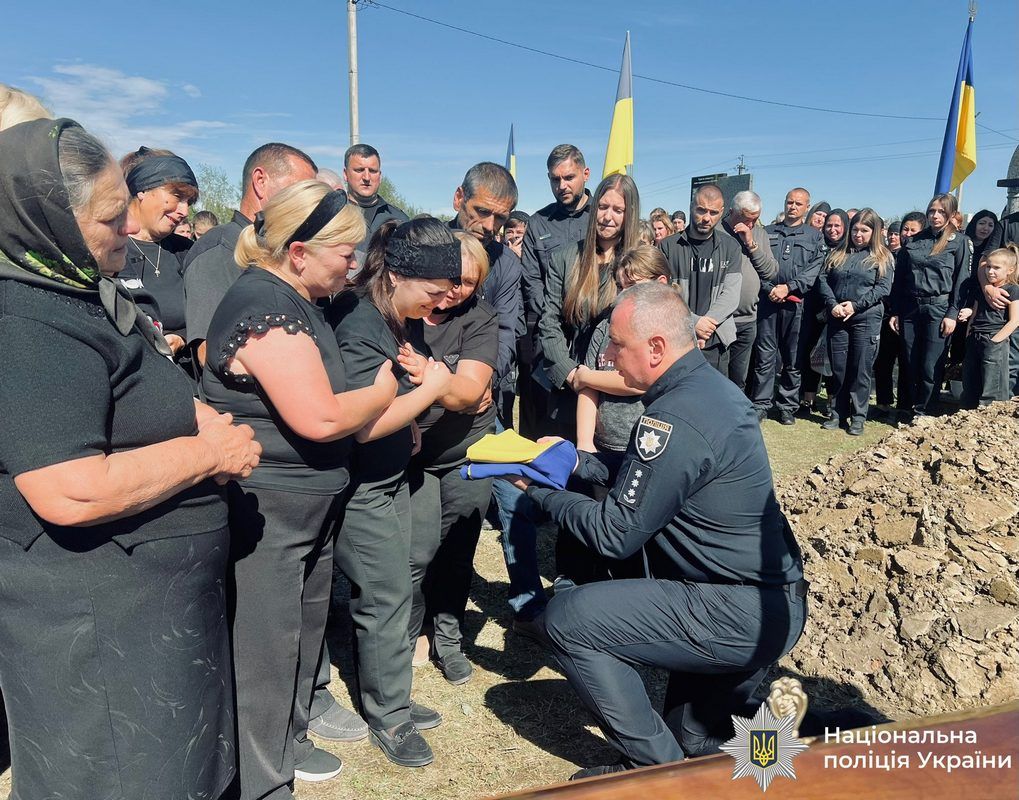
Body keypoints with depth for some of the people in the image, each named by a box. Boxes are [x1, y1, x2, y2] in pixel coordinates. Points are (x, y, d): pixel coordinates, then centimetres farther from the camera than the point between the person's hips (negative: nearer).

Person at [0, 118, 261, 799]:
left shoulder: (87, 293, 8)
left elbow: (140, 396, 22)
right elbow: (71, 493, -33)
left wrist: (200, 418, 1)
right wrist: (206, 454, -21)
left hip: (152, 594, 10)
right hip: (93, 624, -9)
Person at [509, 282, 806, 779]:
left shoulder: (675, 418, -24)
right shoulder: (711, 386, 6)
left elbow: (614, 534, -18)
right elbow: (649, 478, 16)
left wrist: (539, 490, -5)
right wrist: (577, 462, 10)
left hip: (741, 618, -10)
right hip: (777, 605, 10)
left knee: (566, 619, -7)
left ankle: (658, 768, 8)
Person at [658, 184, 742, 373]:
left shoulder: (730, 248, 9)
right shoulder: (668, 247, 2)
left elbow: (731, 295, 0)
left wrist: (706, 324, -13)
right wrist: (693, 322, -16)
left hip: (715, 343, 2)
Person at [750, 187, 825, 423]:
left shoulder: (813, 235, 11)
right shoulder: (768, 233, 14)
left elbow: (814, 269, -1)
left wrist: (788, 287, -12)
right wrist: (768, 289, -10)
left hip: (796, 303, 0)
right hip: (768, 299, 0)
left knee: (793, 358, 5)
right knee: (765, 355, -2)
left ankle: (788, 406, 14)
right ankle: (761, 404, 4)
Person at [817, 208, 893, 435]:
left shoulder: (882, 257, 3)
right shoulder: (837, 254, 12)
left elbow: (883, 289, -6)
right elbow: (823, 280, 5)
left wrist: (855, 305, -15)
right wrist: (832, 304, -10)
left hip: (866, 319, -3)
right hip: (837, 318, 3)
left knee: (861, 369, 0)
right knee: (838, 368, 7)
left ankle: (858, 416, 8)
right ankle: (836, 413, 17)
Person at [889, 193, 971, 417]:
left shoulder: (961, 241, 3)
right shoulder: (913, 241, 12)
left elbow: (962, 280, -3)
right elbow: (899, 279, 13)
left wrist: (953, 314, -11)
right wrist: (895, 312, 8)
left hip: (939, 309, -3)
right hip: (910, 309, 4)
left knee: (931, 367, -4)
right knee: (911, 365, 6)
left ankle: (922, 412, 6)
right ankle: (912, 410, 16)